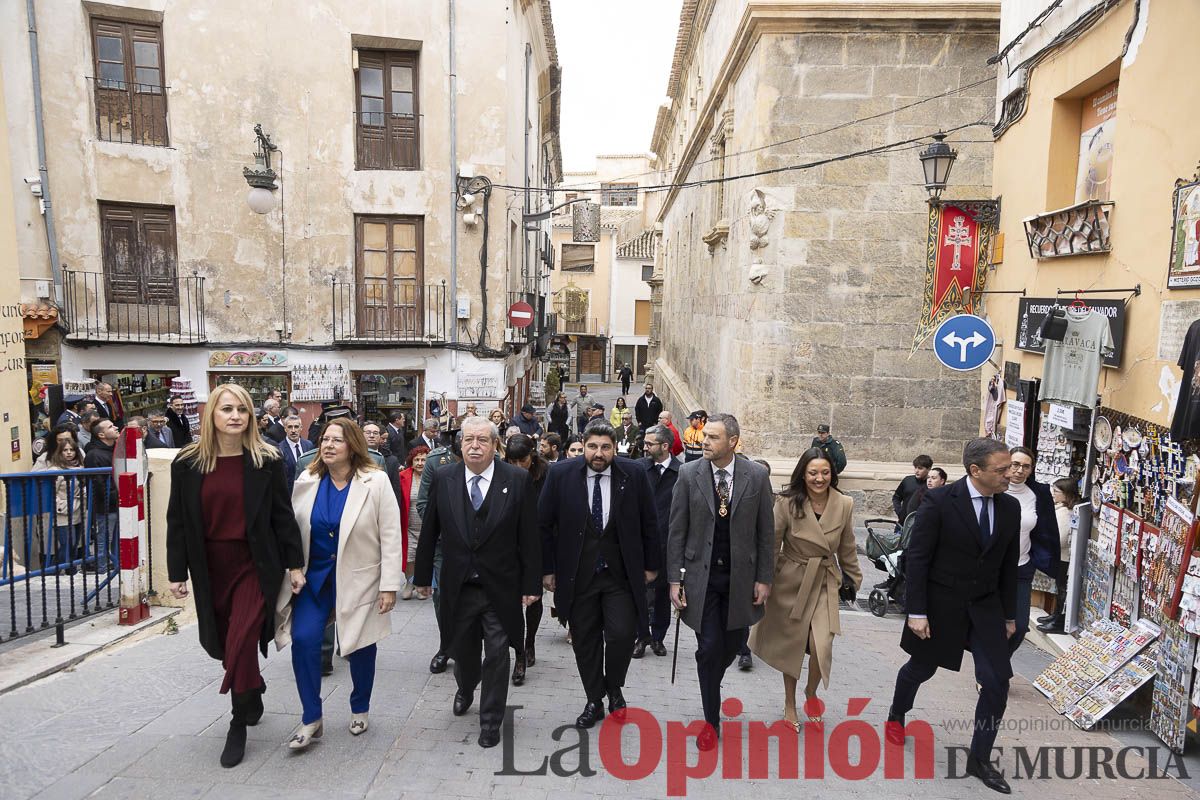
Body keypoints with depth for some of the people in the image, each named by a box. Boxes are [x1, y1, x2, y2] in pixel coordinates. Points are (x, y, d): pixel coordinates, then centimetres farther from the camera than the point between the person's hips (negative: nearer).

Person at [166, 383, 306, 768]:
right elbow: (177, 520, 3)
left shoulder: (267, 461, -6)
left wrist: (294, 564, -3)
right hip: (210, 568, 3)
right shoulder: (187, 462, -2)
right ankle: (254, 692, 45)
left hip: (254, 565, -3)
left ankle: (238, 727, 13)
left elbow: (283, 515, -3)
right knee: (220, 643, 15)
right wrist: (177, 572, 3)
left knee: (240, 644, -7)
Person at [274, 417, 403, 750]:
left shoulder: (376, 482, -13)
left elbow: (391, 536, -12)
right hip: (314, 576, 3)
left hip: (359, 579, -2)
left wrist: (390, 585, -13)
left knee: (361, 646, 10)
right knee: (303, 638, -10)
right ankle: (312, 719, 8)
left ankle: (360, 709, 35)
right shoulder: (306, 481, -2)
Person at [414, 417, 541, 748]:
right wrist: (423, 575, 6)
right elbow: (429, 532, 4)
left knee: (497, 655, 5)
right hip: (457, 586, 3)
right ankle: (465, 690, 52)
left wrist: (531, 584, -6)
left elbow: (529, 536, -7)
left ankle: (491, 721, 25)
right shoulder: (443, 479, -3)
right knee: (462, 649, 20)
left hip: (500, 588, -2)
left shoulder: (518, 480, -9)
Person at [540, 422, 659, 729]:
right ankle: (594, 701, 30)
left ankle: (614, 687, 21)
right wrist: (548, 568, 1)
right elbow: (545, 524, 1)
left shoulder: (634, 475, -5)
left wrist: (650, 564, 6)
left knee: (622, 634, -9)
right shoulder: (561, 475, -6)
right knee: (585, 640, 9)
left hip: (621, 574, 0)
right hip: (577, 575, 1)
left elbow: (649, 523, 4)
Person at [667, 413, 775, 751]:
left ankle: (710, 685, 45)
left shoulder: (756, 475, -5)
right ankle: (712, 721, 17)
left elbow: (766, 531, 1)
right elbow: (677, 531, -2)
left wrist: (764, 578, -1)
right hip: (701, 576, -1)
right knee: (708, 648, -1)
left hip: (741, 577, 1)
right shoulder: (689, 474, -6)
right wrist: (674, 579, -5)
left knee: (732, 644, 12)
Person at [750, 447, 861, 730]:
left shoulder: (844, 505, -6)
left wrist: (854, 579, 15)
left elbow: (847, 548, 7)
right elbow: (772, 545, -7)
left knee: (821, 648, -10)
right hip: (790, 582, -1)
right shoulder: (787, 503, -15)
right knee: (791, 646, 12)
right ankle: (790, 704, 35)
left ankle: (811, 693, 23)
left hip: (824, 583, 1)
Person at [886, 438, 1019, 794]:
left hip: (985, 607, 4)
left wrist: (1009, 615, 11)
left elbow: (1008, 566, 8)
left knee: (997, 682, -2)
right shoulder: (939, 501, -18)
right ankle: (896, 717, 44)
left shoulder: (1010, 508, -2)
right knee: (921, 668, 14)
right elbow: (916, 558, -15)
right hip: (941, 604, -4)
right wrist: (916, 612, -16)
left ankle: (979, 759, 17)